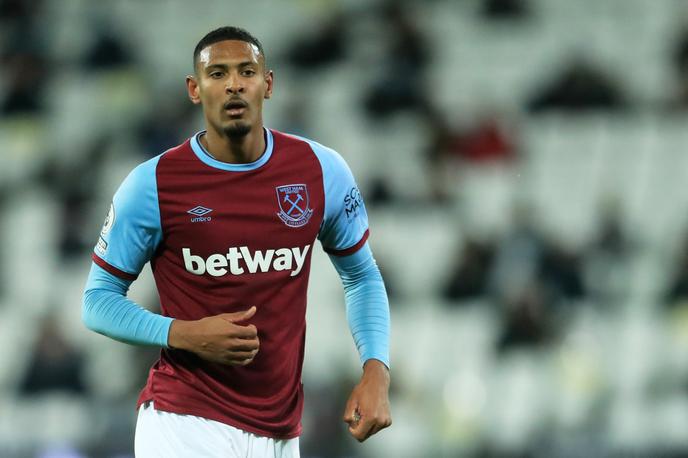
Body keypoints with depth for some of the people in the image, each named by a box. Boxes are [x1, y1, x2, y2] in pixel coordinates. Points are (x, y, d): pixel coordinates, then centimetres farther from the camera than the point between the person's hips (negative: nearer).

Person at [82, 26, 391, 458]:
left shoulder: (323, 171, 1)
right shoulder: (153, 184, -7)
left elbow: (362, 278, 13)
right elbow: (98, 301, 1)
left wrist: (376, 370, -2)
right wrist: (183, 335, -16)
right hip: (184, 422, -3)